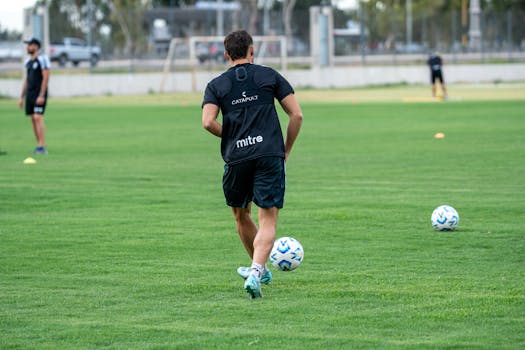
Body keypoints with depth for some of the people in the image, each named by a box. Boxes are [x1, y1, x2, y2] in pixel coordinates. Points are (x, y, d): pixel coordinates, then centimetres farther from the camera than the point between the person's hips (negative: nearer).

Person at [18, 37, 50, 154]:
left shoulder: (42, 59, -9)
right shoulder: (28, 61, 15)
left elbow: (46, 78, -14)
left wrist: (41, 96, -21)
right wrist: (22, 98, 17)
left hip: (39, 94, -8)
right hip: (30, 94, 8)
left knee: (38, 118, -16)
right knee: (33, 119, 5)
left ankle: (42, 147, -18)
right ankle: (39, 146, 9)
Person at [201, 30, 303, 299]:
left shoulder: (216, 85, 9)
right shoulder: (269, 76, 9)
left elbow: (208, 122, -6)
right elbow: (296, 115, 4)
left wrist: (231, 137, 11)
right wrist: (286, 149, 14)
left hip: (236, 157, 1)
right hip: (270, 155, -1)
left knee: (241, 215, 23)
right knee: (268, 219, -3)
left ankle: (259, 270, 35)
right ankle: (257, 271, -24)